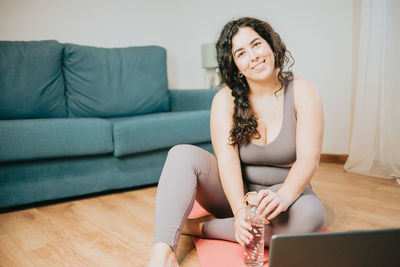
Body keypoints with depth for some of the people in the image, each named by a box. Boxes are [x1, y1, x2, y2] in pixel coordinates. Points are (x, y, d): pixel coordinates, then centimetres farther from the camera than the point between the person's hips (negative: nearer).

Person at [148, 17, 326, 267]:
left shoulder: (302, 92, -10)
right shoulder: (226, 99, -7)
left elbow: (309, 158, -19)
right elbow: (227, 159, -19)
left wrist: (282, 197, -38)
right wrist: (240, 210, -36)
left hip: (288, 190, 0)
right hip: (235, 192, 1)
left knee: (311, 215, -35)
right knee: (183, 154, -22)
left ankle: (197, 227, -26)